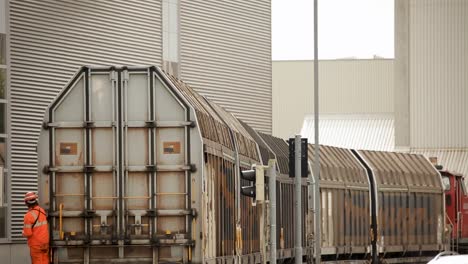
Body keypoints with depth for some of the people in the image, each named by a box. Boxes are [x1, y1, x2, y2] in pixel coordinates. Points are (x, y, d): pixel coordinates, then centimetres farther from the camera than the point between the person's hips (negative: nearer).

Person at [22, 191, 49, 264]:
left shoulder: (29, 215, -18)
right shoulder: (42, 211, 1)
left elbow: (27, 233, -19)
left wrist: (24, 232, 3)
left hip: (36, 244, -5)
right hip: (45, 243, 5)